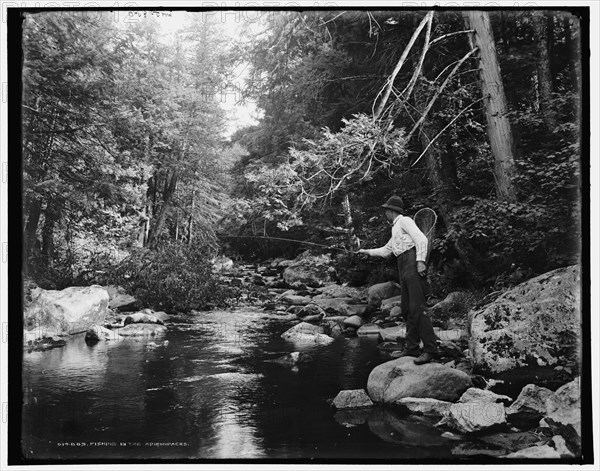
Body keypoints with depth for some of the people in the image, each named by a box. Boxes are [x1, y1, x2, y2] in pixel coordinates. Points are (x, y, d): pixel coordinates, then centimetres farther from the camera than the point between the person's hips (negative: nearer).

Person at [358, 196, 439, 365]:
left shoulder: (404, 221, 1)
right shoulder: (395, 229, 29)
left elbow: (421, 239, -12)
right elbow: (386, 251, 42)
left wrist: (420, 261, -21)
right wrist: (367, 251, 46)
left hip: (412, 262, -10)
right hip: (403, 268, 10)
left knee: (416, 308, -17)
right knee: (406, 308, 5)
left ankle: (430, 349, -20)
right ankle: (412, 349, 7)